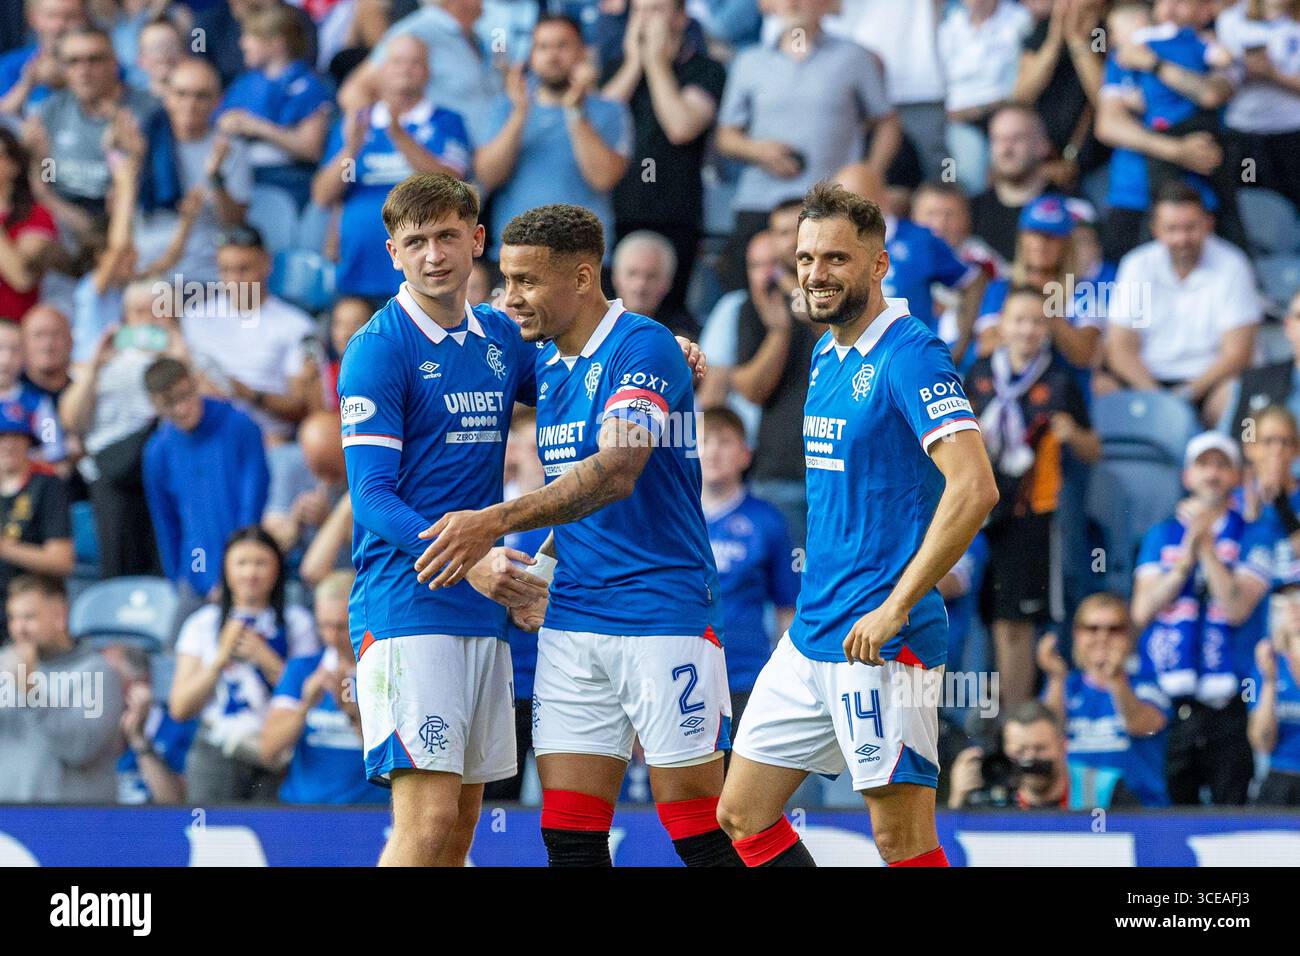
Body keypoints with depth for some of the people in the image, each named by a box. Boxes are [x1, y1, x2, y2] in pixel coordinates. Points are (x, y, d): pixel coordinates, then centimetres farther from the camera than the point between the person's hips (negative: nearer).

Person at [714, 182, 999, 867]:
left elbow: (974, 488, -24)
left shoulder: (909, 355, -15)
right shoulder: (826, 354, 13)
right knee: (742, 815, 9)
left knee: (903, 843, -6)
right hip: (810, 637, 9)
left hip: (880, 644, -9)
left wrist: (895, 609, -24)